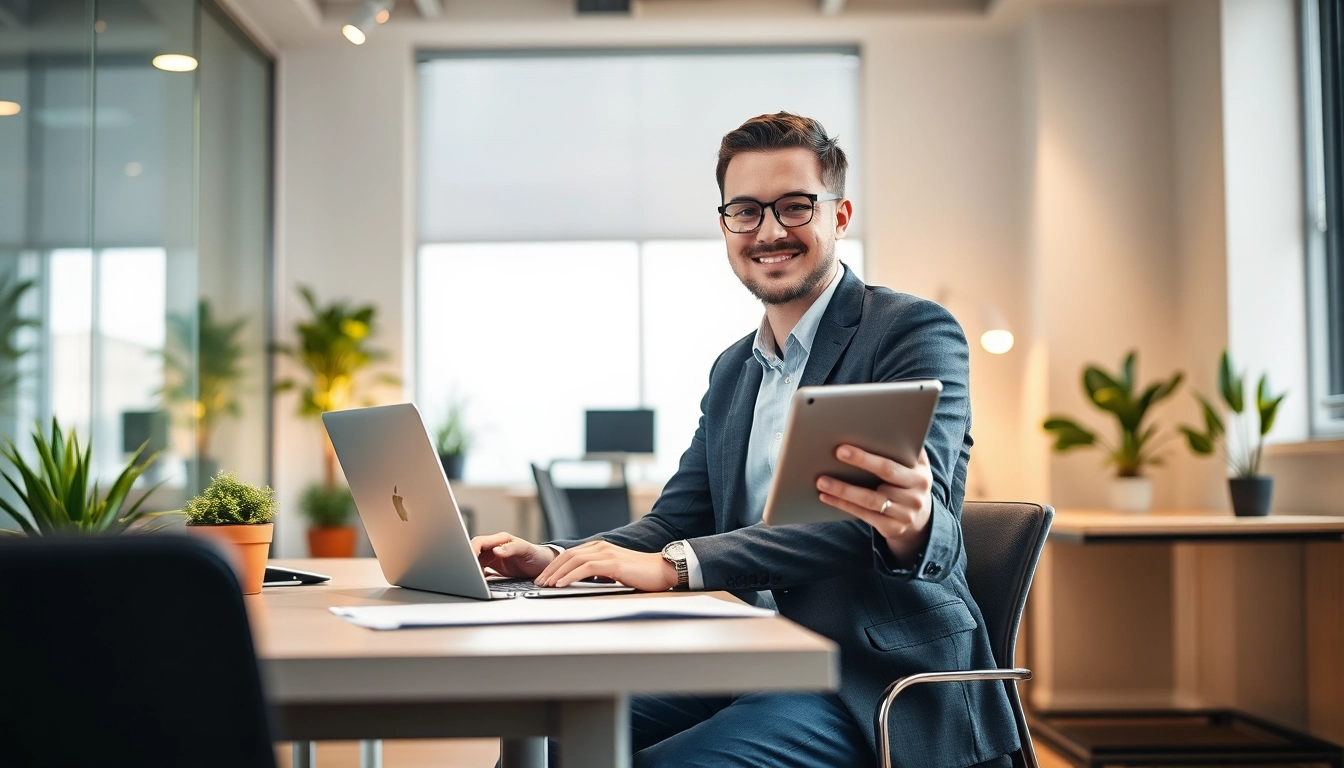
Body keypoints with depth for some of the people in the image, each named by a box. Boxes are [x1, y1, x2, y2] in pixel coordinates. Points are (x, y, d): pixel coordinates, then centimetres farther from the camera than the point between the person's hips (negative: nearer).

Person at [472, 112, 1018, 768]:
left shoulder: (917, 332, -7)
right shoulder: (732, 371, 18)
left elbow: (882, 509, -21)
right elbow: (678, 519, 17)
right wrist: (553, 559, -3)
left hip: (875, 679, -6)